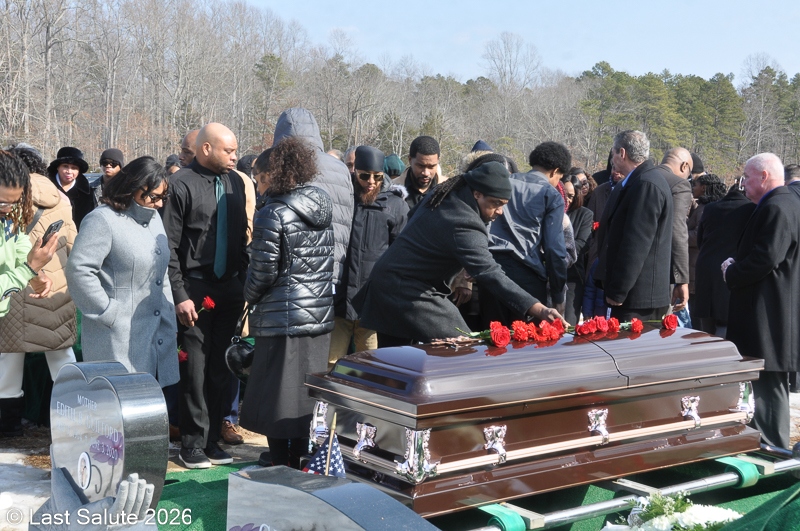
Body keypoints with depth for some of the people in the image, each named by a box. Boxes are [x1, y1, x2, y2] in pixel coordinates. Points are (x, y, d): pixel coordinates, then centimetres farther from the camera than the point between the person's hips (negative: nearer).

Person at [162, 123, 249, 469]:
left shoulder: (235, 181, 9)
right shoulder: (182, 184, -9)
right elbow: (169, 245, -10)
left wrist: (243, 282, 10)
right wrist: (180, 295, -13)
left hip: (229, 288, 6)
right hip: (195, 288, -5)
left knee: (221, 368, 11)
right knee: (196, 369, 1)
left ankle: (212, 439, 22)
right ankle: (193, 444, 13)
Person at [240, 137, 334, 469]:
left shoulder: (273, 214, -14)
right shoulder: (323, 206, 7)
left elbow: (263, 271, -11)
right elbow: (331, 260, 11)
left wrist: (251, 297, 7)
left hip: (283, 316, -7)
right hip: (321, 313, 7)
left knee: (278, 392, 4)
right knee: (308, 391, 14)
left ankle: (279, 462, 10)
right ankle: (300, 461, 24)